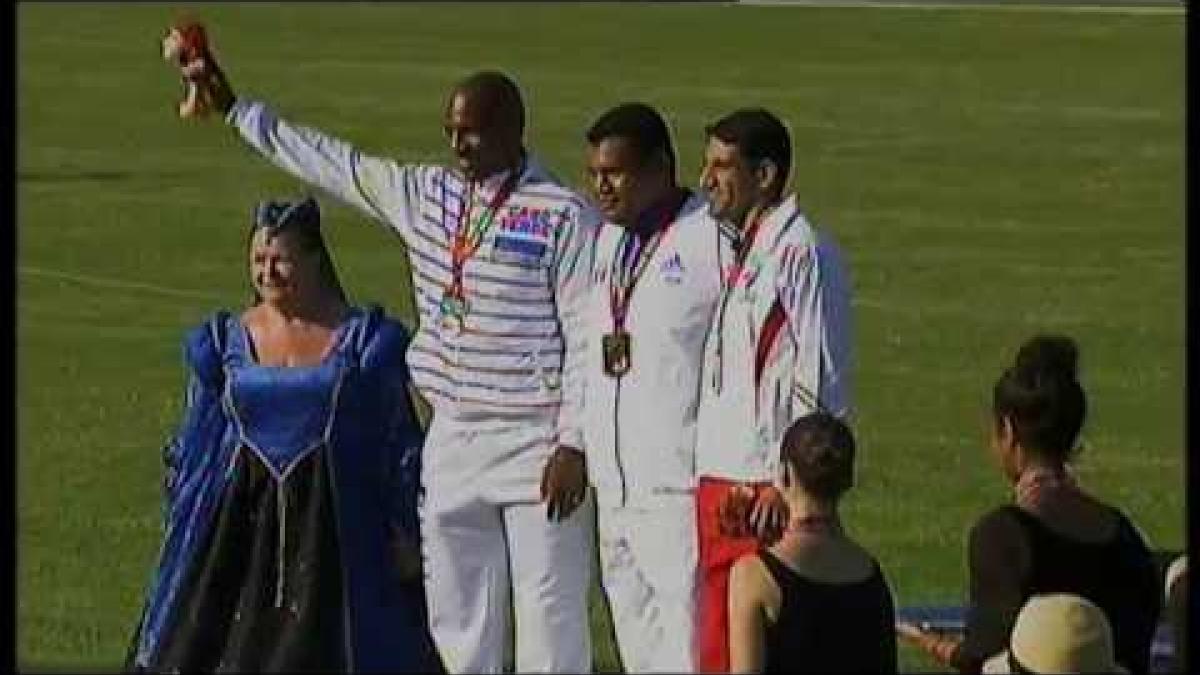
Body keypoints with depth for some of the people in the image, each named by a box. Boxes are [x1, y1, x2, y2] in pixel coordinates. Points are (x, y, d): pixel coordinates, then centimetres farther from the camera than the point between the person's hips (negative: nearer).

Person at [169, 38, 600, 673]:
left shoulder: (565, 216, -9)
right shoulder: (428, 196, 10)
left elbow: (589, 341, -11)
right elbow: (329, 163, 18)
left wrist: (574, 446, -14)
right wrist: (234, 108, 19)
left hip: (536, 447, -7)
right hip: (453, 441, 7)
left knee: (549, 619, -5)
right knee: (456, 621, 10)